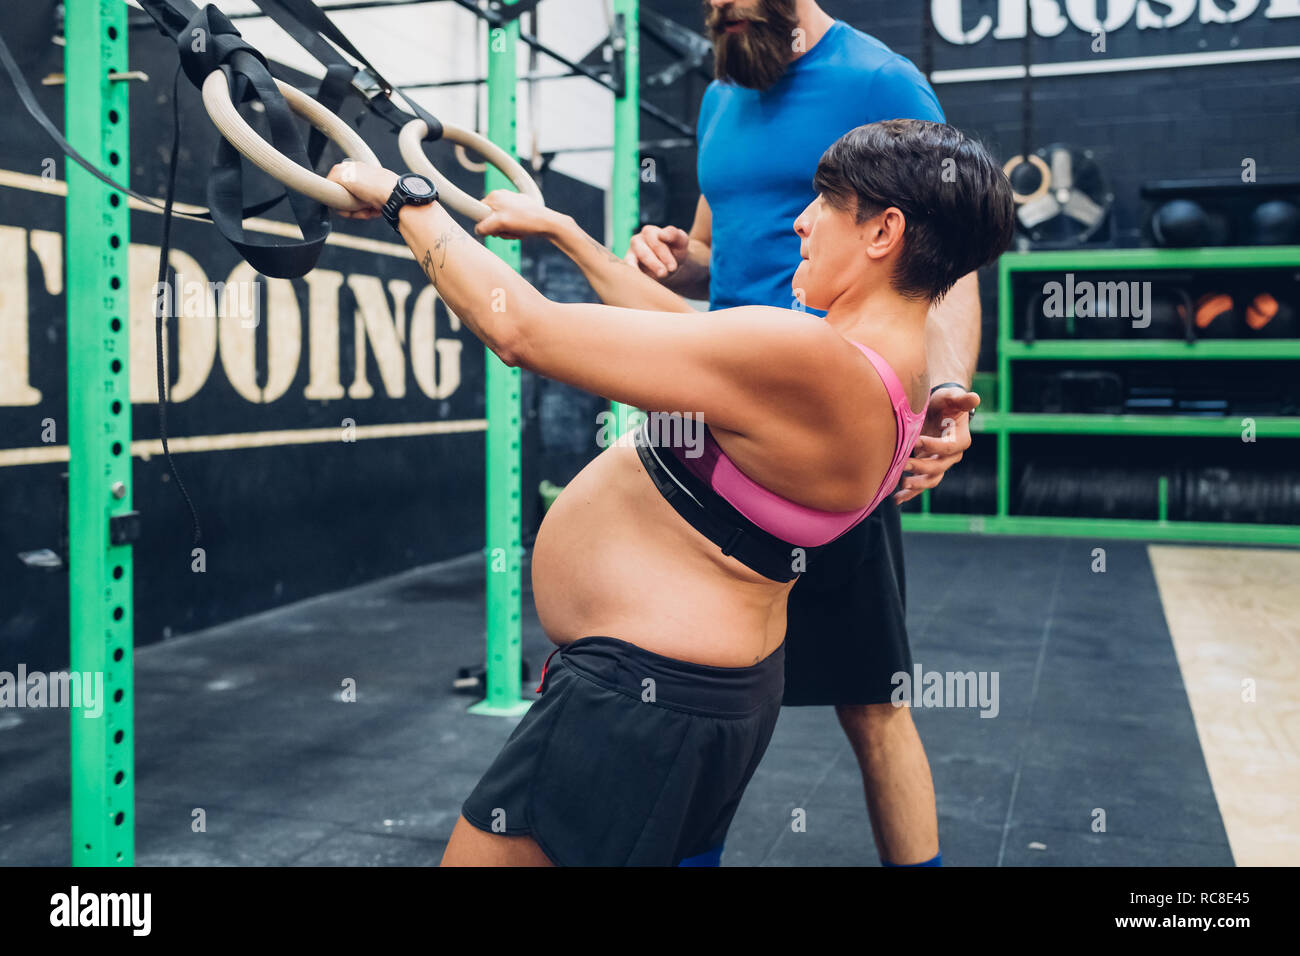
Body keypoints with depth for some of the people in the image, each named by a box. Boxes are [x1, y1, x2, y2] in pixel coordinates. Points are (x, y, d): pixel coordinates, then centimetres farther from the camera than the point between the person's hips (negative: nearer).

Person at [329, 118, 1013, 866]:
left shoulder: (810, 359, -26)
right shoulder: (891, 361, 4)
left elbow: (522, 328, -23)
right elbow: (695, 332, 17)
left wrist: (405, 198, -9)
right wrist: (564, 234, 24)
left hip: (644, 702, -10)